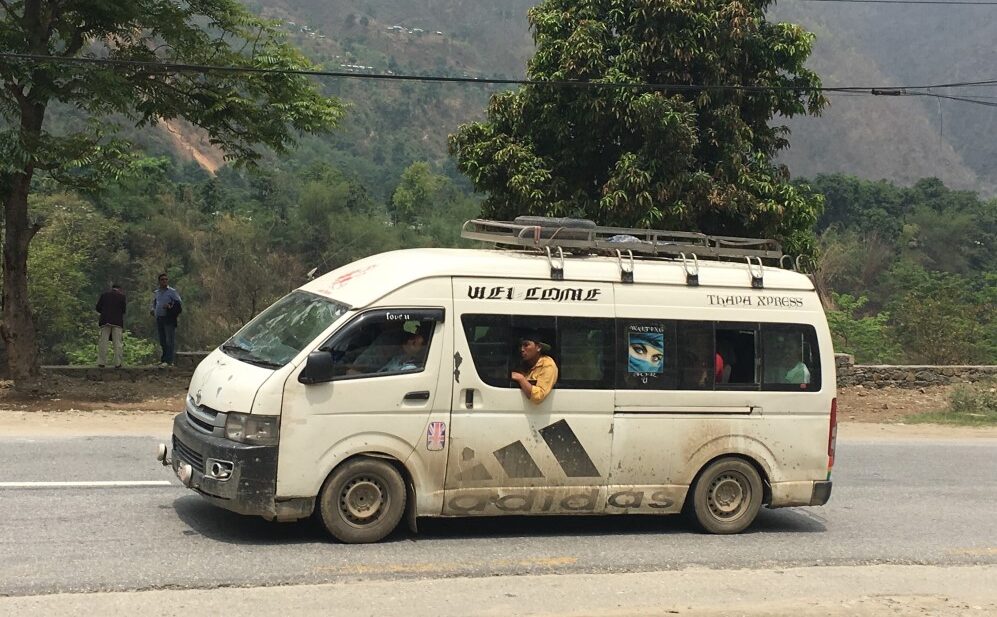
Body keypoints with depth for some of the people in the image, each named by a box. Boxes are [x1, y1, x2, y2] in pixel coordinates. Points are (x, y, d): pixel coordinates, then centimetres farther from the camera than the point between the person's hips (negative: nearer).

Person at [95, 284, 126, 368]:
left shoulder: (104, 294, 8)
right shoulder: (122, 296, 2)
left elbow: (98, 308, 4)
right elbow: (124, 310, -2)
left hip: (105, 321, 2)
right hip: (117, 321, -1)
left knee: (103, 342, 5)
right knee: (117, 343, 0)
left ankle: (101, 362, 2)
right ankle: (117, 363, -3)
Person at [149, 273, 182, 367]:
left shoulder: (172, 291, -1)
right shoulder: (156, 293, 15)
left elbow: (180, 304, -3)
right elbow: (154, 304, 28)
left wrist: (170, 307, -18)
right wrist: (152, 310, 7)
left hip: (169, 318, -6)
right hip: (159, 319, 6)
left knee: (170, 340, -8)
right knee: (162, 341, 12)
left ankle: (169, 360, -9)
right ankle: (164, 359, 20)